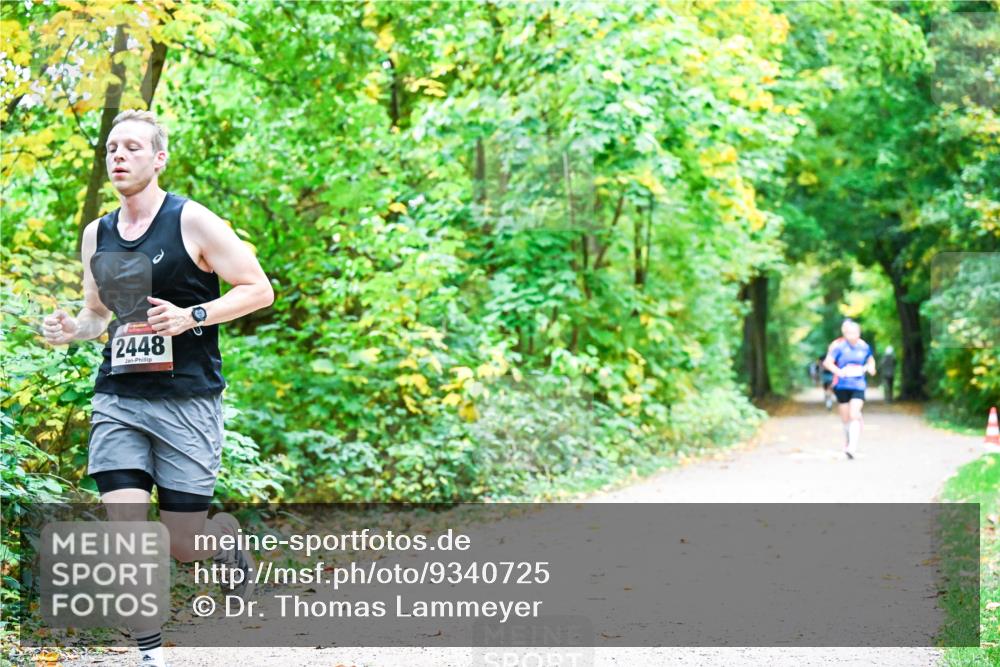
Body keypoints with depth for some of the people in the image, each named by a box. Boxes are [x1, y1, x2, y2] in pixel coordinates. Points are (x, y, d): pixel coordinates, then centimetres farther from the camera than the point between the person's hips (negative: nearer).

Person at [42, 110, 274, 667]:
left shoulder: (192, 222, -6)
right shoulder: (97, 234, 10)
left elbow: (259, 290, -5)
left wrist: (191, 317, -18)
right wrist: (72, 329, 0)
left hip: (187, 399, -4)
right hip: (118, 398, 4)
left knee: (184, 547, 2)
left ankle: (232, 541, 38)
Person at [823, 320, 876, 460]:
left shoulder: (864, 347, 4)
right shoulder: (838, 346, -6)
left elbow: (870, 359, 23)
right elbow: (828, 362, -11)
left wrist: (871, 367, 2)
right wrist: (838, 371, -27)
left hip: (858, 386, 0)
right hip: (842, 385, 0)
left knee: (854, 415, -14)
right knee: (845, 417, 10)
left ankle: (852, 447, -20)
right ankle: (848, 441, 34)